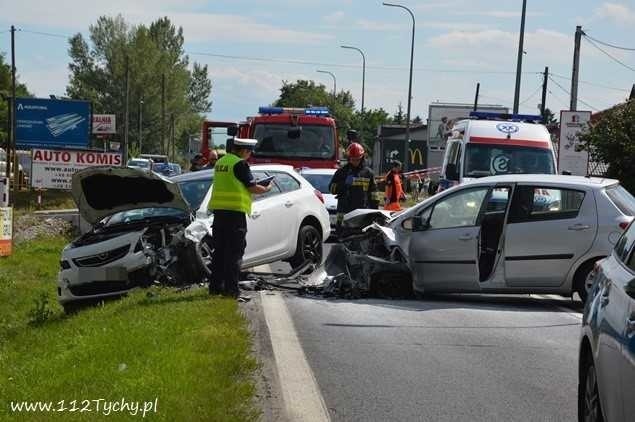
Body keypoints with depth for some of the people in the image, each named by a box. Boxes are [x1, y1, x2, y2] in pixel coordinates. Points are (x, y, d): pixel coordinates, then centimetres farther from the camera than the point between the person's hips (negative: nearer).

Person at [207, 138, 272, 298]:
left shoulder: (221, 162, 15)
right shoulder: (240, 164, -10)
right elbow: (252, 187, -10)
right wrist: (266, 189, 8)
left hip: (219, 210, 8)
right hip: (235, 212, -8)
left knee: (219, 250, 13)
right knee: (234, 252, -3)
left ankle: (216, 285, 15)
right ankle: (230, 288, -5)